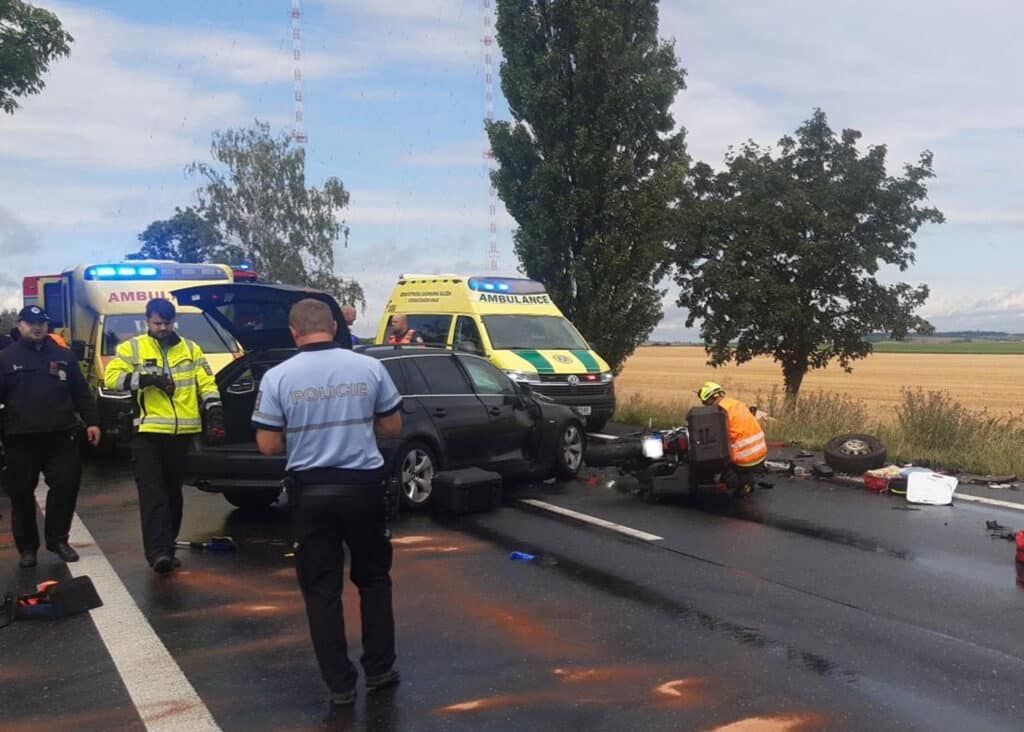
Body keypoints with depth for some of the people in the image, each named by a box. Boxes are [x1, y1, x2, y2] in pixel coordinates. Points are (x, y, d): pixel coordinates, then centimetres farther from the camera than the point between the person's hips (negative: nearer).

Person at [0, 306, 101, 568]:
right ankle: (27, 547, 15)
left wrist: (91, 422, 4)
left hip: (60, 436, 1)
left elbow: (81, 392, 12)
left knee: (65, 487, 0)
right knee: (22, 495, 4)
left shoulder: (63, 356, 11)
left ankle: (58, 539, 15)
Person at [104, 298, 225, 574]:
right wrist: (146, 378, -19)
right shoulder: (132, 348, 4)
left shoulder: (190, 349, 12)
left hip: (182, 433, 3)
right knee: (152, 494, -10)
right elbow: (111, 377, -8)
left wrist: (215, 413, -4)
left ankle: (167, 548, 22)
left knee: (173, 493, 12)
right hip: (148, 433, -3)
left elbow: (207, 383, 8)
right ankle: (158, 552, -15)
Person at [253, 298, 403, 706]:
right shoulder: (369, 367, -5)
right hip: (363, 486, 1)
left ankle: (340, 684, 12)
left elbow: (268, 445, -4)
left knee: (321, 589, 9)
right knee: (373, 579, 19)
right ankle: (380, 669, 25)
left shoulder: (278, 377, -7)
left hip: (311, 492, -1)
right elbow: (393, 428, 3)